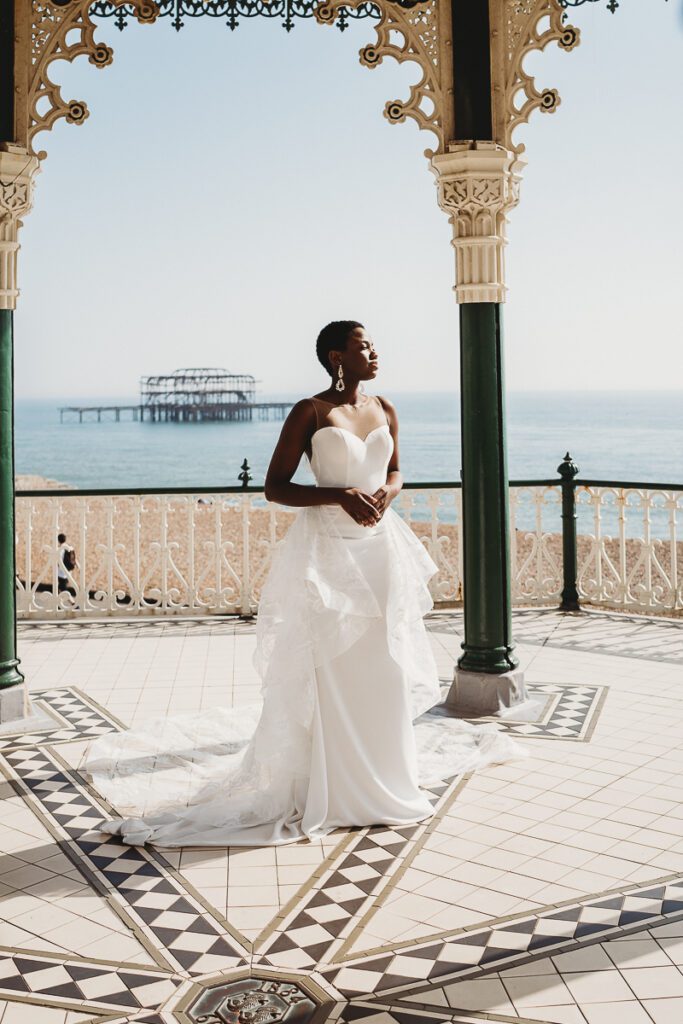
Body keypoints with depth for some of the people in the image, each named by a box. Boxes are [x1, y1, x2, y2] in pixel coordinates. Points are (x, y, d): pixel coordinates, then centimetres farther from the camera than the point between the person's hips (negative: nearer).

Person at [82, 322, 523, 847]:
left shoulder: (385, 410, 9)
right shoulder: (310, 411, -8)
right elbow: (275, 487, -8)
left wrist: (386, 494, -2)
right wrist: (341, 496, -19)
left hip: (379, 545, 6)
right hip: (327, 547, -6)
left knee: (383, 668, 11)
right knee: (330, 671, 0)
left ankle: (383, 779, 27)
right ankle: (333, 789, 12)